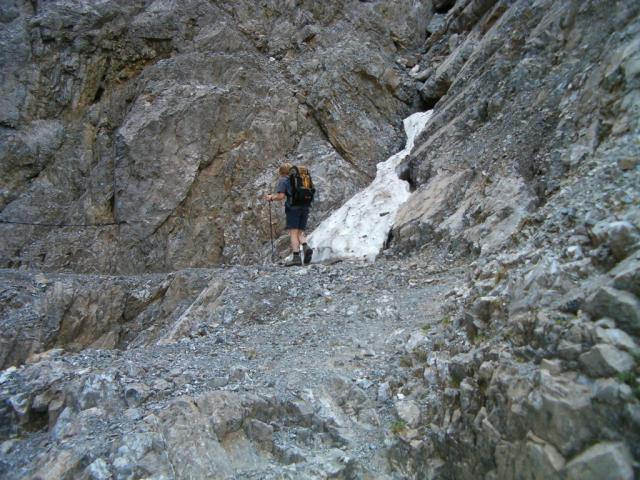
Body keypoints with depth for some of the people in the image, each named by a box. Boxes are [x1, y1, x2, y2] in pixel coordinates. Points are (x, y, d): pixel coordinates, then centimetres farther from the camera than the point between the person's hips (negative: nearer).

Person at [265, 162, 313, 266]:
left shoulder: (283, 180, 4)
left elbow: (281, 196, -8)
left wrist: (271, 197, 11)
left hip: (293, 207, -6)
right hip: (305, 207, 6)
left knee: (293, 232, -5)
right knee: (300, 232, 11)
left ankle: (296, 257, -14)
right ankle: (306, 247, -16)